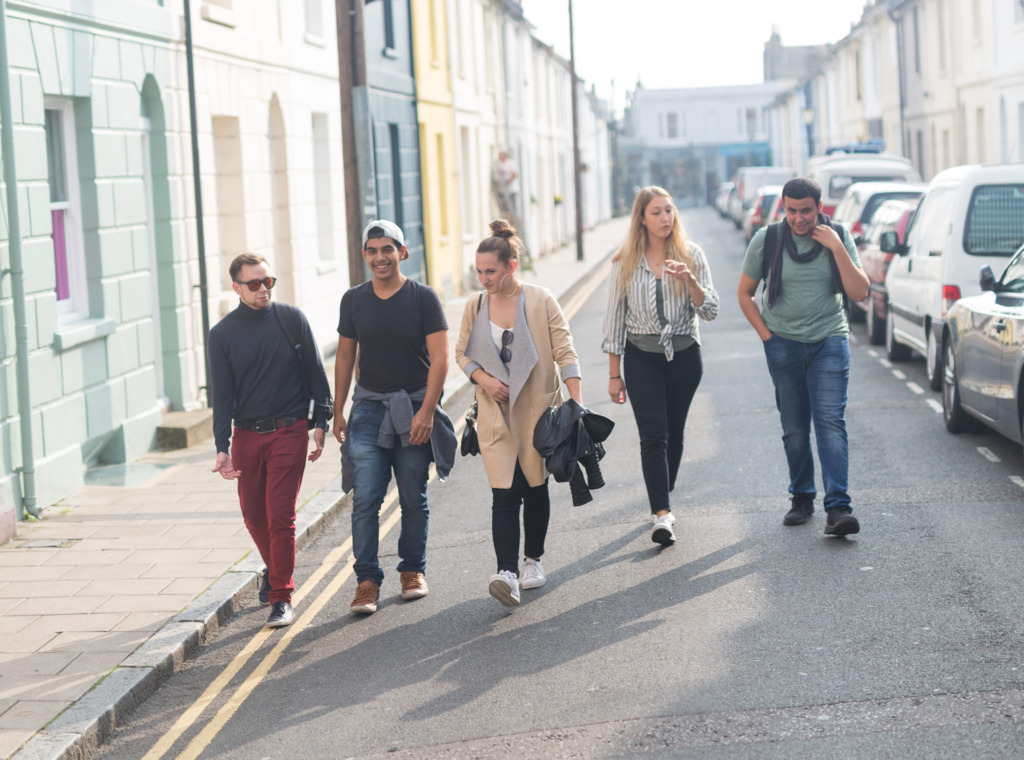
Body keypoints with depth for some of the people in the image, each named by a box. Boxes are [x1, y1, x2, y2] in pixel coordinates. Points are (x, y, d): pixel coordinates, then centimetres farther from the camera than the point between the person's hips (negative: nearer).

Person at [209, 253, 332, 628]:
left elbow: (315, 373, 5)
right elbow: (222, 396, 1)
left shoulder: (291, 319, 0)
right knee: (253, 514, 11)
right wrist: (222, 449, -7)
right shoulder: (222, 334, 1)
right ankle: (276, 570, 39)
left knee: (280, 515, -8)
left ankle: (282, 596, -1)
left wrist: (321, 422, 0)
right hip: (247, 435, 2)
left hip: (289, 432, -2)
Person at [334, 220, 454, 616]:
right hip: (368, 407, 2)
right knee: (365, 498, -9)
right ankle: (367, 580, -5)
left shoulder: (422, 298, -4)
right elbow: (345, 357, 13)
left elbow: (439, 358, -7)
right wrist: (338, 412, 10)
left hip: (415, 408, -1)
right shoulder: (354, 300, 5)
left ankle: (413, 571, 23)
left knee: (414, 498, 7)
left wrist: (427, 411, -15)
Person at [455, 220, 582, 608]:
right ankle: (507, 574, -19)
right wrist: (484, 379, -7)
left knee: (535, 487, 11)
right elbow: (462, 352, 13)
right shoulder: (475, 306, 2)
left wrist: (577, 402, -15)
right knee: (504, 494, -10)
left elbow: (564, 352, -7)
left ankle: (533, 560, 30)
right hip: (496, 414, 1)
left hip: (537, 410, -1)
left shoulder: (540, 301, -7)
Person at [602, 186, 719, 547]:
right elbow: (615, 318, 3)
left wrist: (690, 280, -23)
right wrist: (614, 374, 2)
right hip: (642, 357, -1)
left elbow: (710, 311, -4)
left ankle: (662, 502, 27)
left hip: (684, 354, 1)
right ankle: (662, 515, -18)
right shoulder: (625, 262, -1)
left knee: (674, 433, 9)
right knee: (653, 435, -11)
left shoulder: (691, 254, -1)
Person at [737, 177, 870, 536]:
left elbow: (859, 293, -9)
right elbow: (744, 292, 8)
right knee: (794, 427, 4)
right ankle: (801, 498, 21)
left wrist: (836, 247, -16)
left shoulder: (838, 237, -1)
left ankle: (838, 507, -16)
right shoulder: (767, 240, -2)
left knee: (831, 421, -12)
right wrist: (765, 334, 0)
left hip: (829, 340, -1)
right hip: (783, 343, 1)